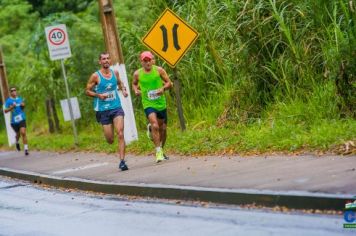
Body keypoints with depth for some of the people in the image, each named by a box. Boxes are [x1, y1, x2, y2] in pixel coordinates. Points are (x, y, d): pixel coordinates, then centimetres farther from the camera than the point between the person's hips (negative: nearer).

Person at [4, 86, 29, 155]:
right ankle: (17, 142, 51)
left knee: (23, 133, -16)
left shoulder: (20, 98, 7)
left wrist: (23, 105, 0)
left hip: (21, 119, 1)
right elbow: (5, 111, -8)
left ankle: (26, 148, -14)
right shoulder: (8, 100, -4)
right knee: (18, 133, 16)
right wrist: (11, 107, -22)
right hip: (14, 120, -1)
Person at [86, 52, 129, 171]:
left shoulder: (115, 72, 6)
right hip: (103, 110, -2)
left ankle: (122, 161, -15)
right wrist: (98, 95, -16)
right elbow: (87, 91, 0)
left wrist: (123, 90, 5)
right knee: (110, 140, 3)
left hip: (116, 108, 2)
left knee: (120, 134, -17)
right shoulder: (96, 76, -5)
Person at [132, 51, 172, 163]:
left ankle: (161, 150, 37)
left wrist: (163, 88, -18)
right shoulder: (137, 74, -4)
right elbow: (134, 84, 15)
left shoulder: (159, 70, -5)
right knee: (155, 126, -22)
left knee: (163, 129, 13)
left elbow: (169, 83, 2)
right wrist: (136, 90, -6)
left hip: (161, 103, 2)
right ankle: (158, 151, -15)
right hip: (148, 104, -2)